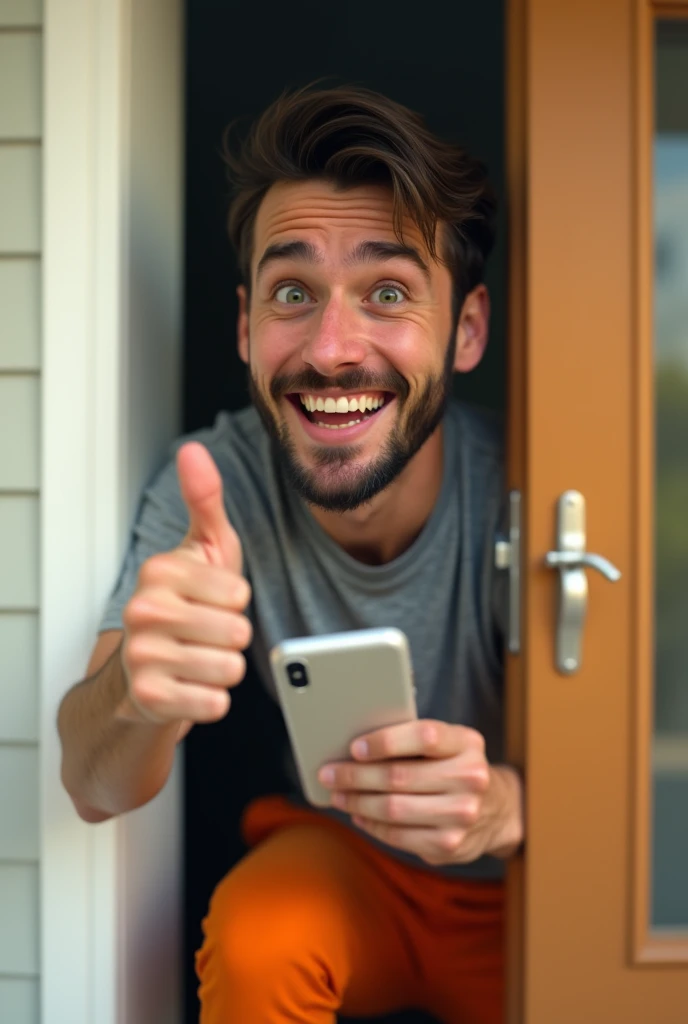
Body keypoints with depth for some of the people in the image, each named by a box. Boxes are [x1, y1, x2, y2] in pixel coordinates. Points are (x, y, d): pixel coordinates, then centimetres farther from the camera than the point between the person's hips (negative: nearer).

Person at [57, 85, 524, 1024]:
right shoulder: (217, 481, -19)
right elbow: (96, 789, -22)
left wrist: (508, 804, -40)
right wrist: (139, 689, -46)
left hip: (522, 887, 0)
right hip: (335, 859, 1)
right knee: (252, 936, -28)